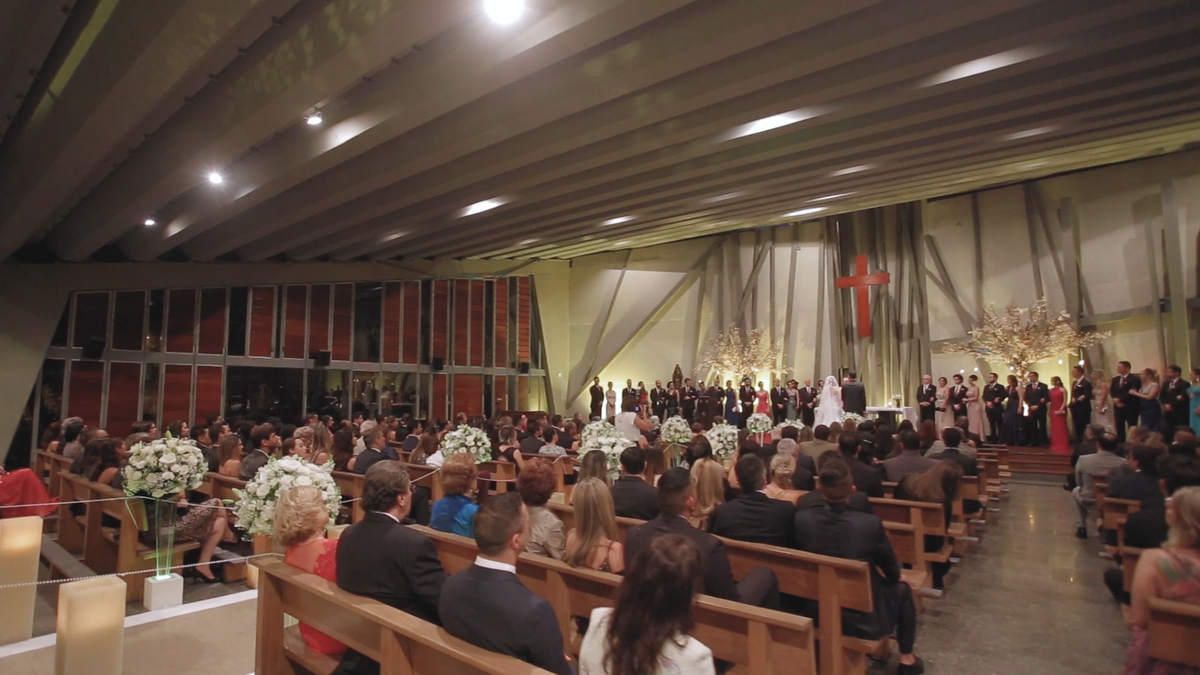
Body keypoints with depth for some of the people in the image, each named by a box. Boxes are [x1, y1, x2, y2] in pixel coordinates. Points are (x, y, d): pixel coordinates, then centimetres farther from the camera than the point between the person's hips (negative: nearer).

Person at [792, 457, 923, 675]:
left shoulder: (801, 519, -18)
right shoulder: (870, 523, -25)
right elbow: (893, 573, -7)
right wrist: (891, 578, 17)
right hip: (862, 619, -3)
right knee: (902, 589, 26)